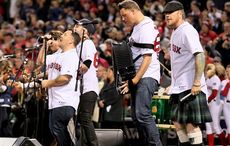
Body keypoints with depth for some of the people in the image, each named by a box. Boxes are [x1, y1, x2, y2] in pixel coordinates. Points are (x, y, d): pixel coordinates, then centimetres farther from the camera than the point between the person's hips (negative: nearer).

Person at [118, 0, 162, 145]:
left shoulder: (146, 28, -13)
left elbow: (147, 57, -19)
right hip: (137, 77, 10)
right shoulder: (137, 28, 17)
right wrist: (131, 80, 16)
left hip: (147, 77, -10)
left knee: (142, 114, -20)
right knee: (136, 116, 9)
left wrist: (135, 80, -21)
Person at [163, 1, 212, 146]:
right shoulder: (175, 32, 16)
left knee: (191, 123, -10)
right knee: (178, 123, 12)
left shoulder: (187, 31, -14)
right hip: (178, 87, 10)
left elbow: (200, 56, -23)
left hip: (190, 87, -10)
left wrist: (197, 82, -29)